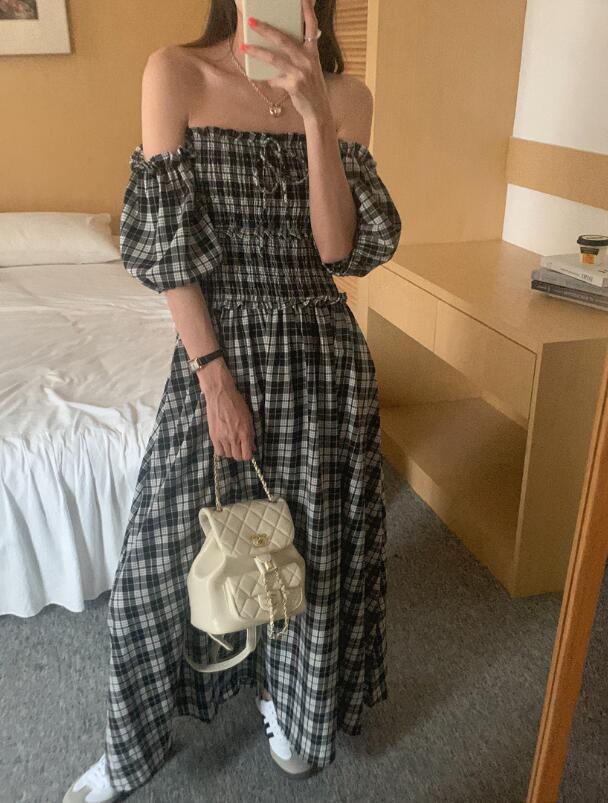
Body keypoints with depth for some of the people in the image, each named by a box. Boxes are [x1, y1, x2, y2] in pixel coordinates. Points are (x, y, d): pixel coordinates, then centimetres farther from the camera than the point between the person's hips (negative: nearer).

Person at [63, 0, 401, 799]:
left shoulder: (347, 95, 2)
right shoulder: (175, 73, -3)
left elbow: (342, 248, -9)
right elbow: (162, 242, -8)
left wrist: (313, 113, -20)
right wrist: (215, 374, -12)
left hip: (322, 351, 2)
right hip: (215, 347, -1)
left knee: (311, 543, 13)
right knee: (173, 546, 9)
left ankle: (287, 696, 43)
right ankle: (135, 738, 35)